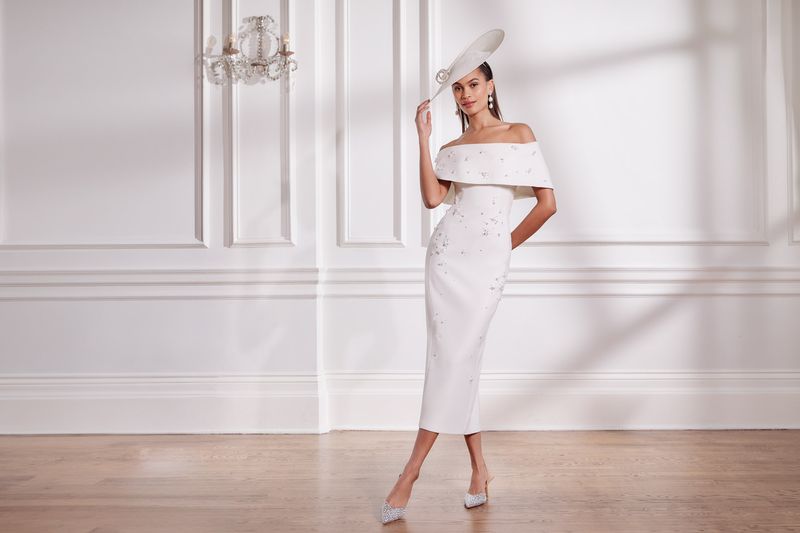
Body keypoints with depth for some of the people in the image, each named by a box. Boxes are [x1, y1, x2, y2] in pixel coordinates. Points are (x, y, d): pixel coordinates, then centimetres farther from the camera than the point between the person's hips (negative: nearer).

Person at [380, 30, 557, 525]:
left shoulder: (518, 133, 8)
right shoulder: (451, 147, 16)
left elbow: (548, 202, 2)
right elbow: (432, 198, -3)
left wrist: (508, 243, 6)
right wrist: (423, 137, -1)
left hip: (489, 257, -4)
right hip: (448, 251, 4)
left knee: (457, 356, -10)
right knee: (452, 357, 0)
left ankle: (412, 470, -6)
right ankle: (480, 468, 12)